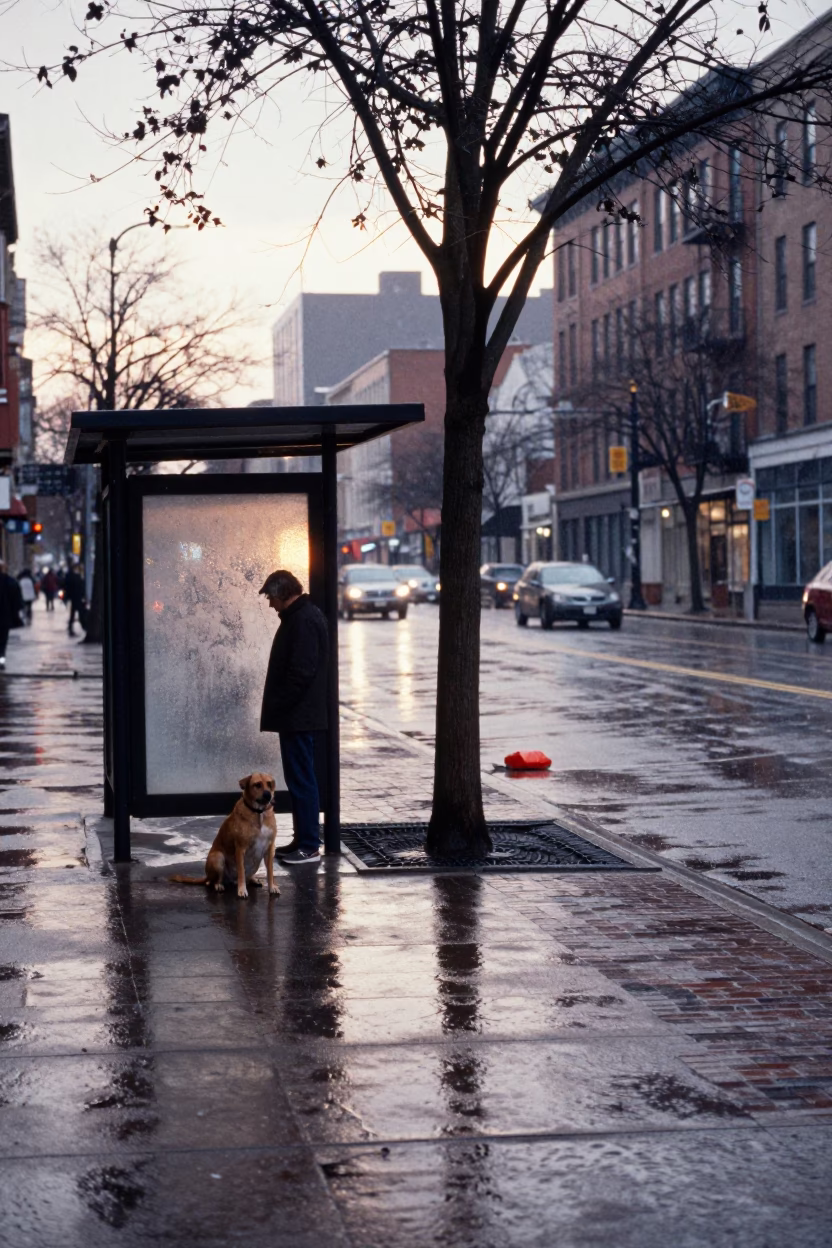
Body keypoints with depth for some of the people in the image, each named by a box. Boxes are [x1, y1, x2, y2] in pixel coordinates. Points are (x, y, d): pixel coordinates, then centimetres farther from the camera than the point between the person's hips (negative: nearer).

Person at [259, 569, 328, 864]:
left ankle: (309, 846, -3)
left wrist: (277, 707, -17)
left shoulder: (303, 620, -17)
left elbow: (301, 673, -23)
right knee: (300, 779, 15)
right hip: (299, 715, 11)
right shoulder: (301, 616, 16)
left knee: (301, 780, -6)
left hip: (298, 717, -11)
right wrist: (277, 709, 18)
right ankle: (303, 840, 22)